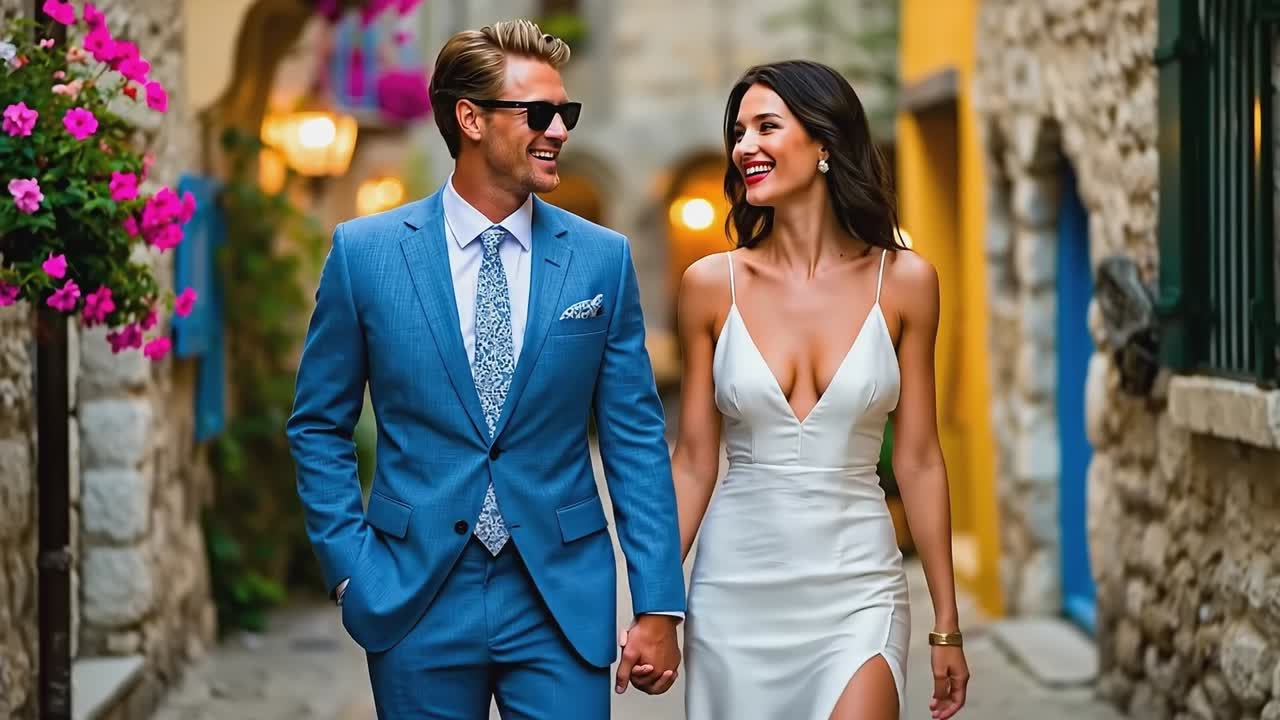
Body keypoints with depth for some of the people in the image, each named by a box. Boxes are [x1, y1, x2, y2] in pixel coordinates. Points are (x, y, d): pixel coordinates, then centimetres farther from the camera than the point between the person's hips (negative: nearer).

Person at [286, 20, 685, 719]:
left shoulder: (602, 259, 1)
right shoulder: (364, 252, -1)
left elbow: (636, 440, 2)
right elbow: (319, 426, 6)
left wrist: (658, 607, -3)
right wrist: (351, 571, -3)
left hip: (563, 599, 1)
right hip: (417, 603, 0)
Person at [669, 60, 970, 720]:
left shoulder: (902, 281, -2)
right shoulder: (711, 285, -1)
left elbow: (917, 460, 3)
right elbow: (693, 464, 4)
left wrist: (946, 626, 5)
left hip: (857, 588, -1)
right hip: (737, 586, 1)